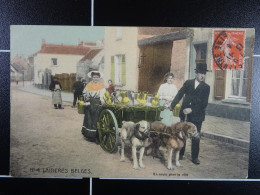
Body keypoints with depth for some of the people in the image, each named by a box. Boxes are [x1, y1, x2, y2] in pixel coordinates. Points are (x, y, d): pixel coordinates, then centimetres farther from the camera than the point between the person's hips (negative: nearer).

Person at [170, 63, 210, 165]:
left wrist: (192, 110, -15)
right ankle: (180, 154, 26)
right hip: (185, 114, 2)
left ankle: (195, 157, 17)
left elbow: (204, 103, -6)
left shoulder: (206, 87, 1)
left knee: (196, 137, 2)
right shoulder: (188, 83, 7)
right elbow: (179, 95, 8)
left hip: (197, 116, -1)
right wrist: (172, 105, -1)